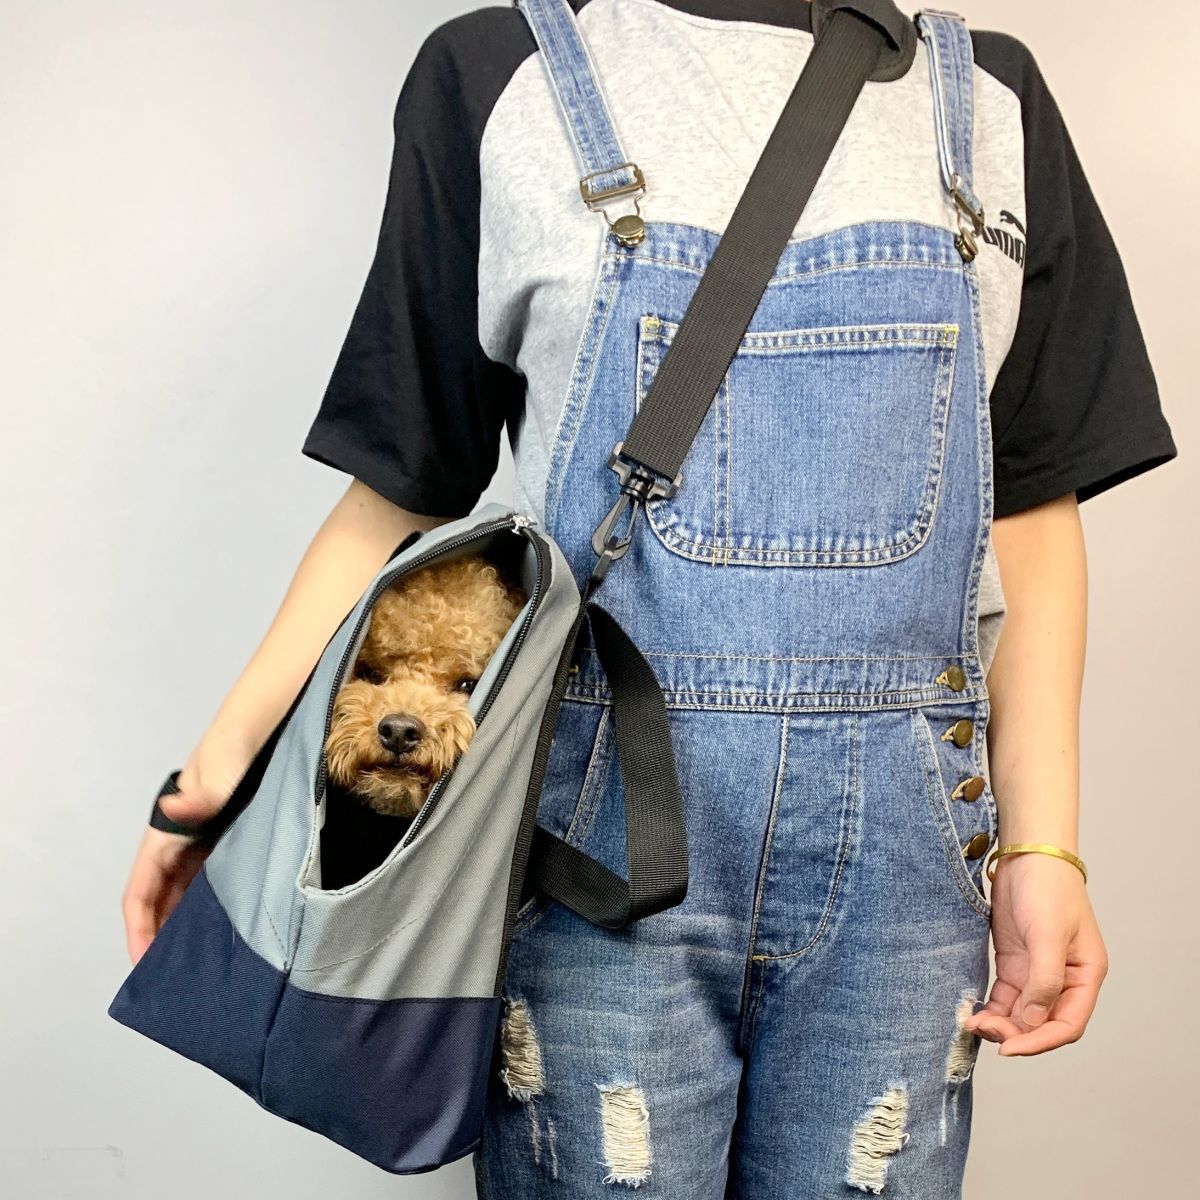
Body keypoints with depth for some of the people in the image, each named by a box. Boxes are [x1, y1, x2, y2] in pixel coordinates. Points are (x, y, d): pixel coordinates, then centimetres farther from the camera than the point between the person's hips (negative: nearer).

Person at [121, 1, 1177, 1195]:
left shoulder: (990, 99, 12)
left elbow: (1028, 509, 8)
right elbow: (405, 484, 4)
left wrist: (1042, 843, 2)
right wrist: (232, 748, -5)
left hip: (901, 837, 3)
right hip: (605, 826, -2)